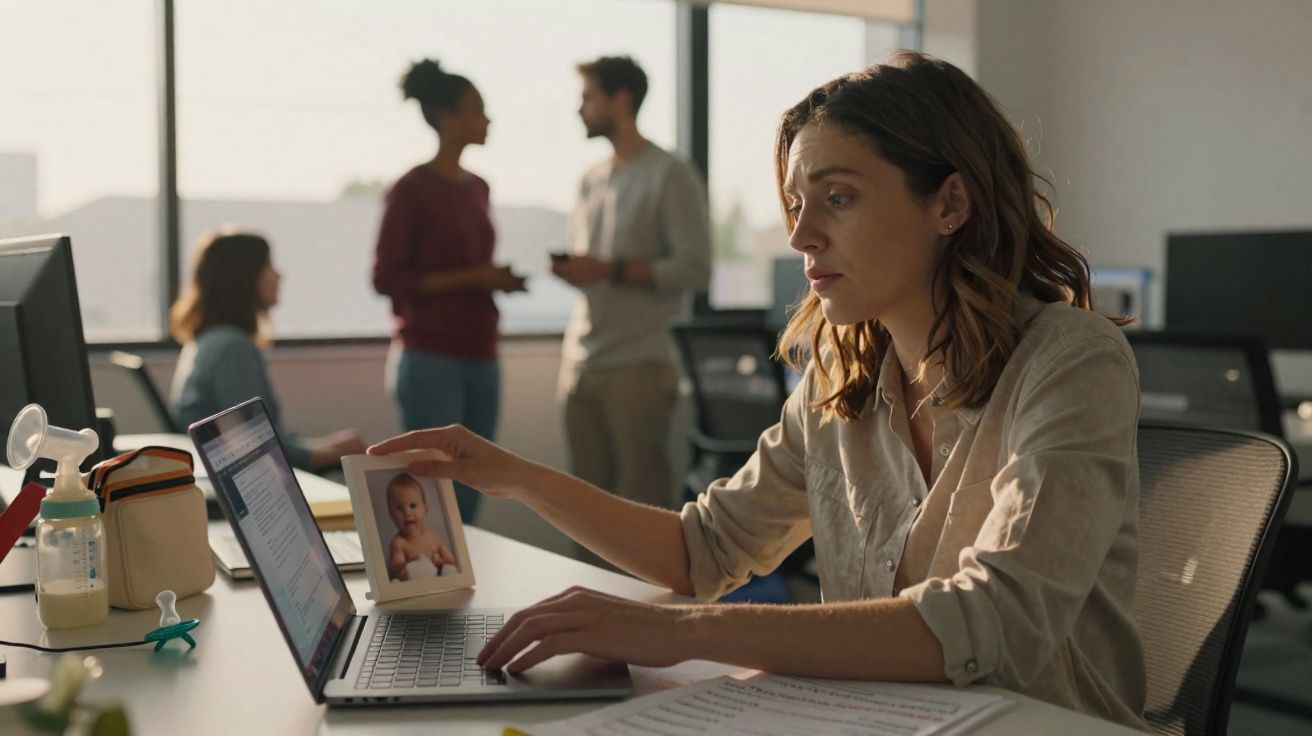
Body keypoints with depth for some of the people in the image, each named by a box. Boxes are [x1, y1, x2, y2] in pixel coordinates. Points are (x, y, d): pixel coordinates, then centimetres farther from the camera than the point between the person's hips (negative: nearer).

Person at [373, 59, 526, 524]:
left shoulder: (477, 188, 14)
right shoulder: (412, 189, -8)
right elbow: (386, 279, -11)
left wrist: (499, 280, 4)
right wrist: (471, 277, -17)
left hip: (480, 358, 7)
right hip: (430, 359, -7)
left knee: (470, 495, 9)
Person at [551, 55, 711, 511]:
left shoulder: (669, 176, -4)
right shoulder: (591, 181, 18)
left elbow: (694, 269, -12)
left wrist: (611, 270, -16)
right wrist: (568, 269, 3)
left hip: (638, 366, -7)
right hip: (581, 364, 7)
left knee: (642, 502, -4)